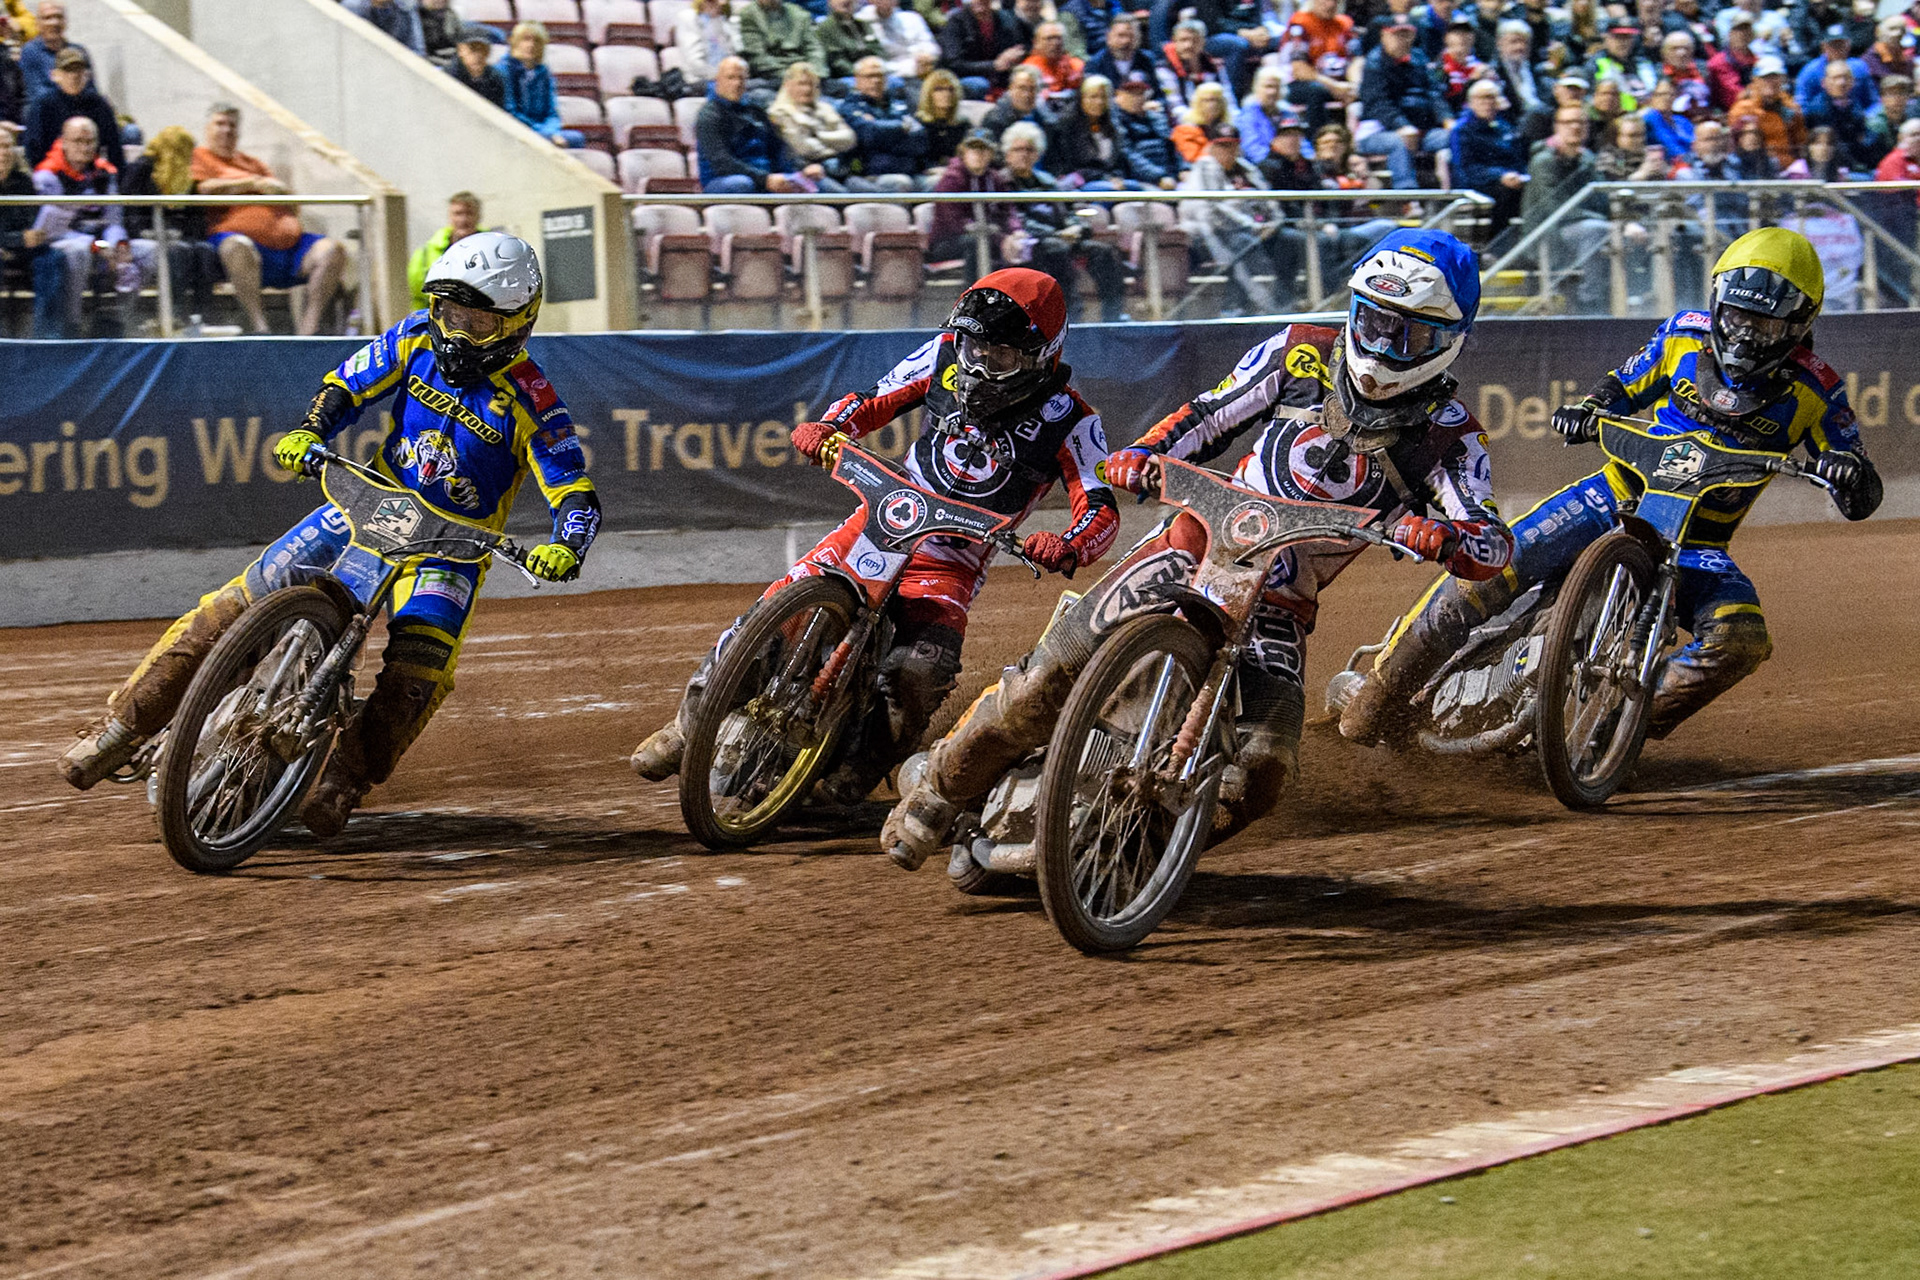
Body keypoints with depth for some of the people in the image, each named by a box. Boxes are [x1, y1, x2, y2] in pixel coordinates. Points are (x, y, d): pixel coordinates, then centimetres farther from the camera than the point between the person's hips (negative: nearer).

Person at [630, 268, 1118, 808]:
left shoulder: (1069, 421, -12)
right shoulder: (948, 356, -1)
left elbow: (1102, 510, -18)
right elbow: (877, 398, 10)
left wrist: (1067, 549, -40)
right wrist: (826, 427, -11)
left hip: (951, 565, -3)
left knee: (918, 673, -30)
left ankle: (860, 768, -6)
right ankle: (690, 725, 8)